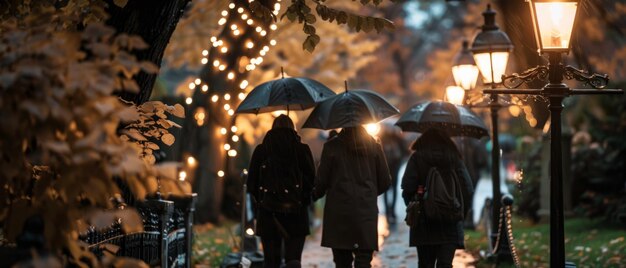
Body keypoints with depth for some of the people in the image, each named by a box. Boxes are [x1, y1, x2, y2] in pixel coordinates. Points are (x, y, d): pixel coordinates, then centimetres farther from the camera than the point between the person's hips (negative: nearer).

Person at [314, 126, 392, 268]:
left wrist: (315, 195, 19)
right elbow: (385, 181, 8)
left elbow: (322, 181, -3)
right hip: (367, 211, 1)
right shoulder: (374, 145, 3)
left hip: (338, 211, -1)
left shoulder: (331, 146, -5)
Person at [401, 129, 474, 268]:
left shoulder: (417, 158, 0)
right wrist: (462, 213, 8)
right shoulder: (454, 158, 3)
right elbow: (468, 189, -2)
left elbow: (407, 187, -9)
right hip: (450, 224, 0)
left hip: (424, 224, 0)